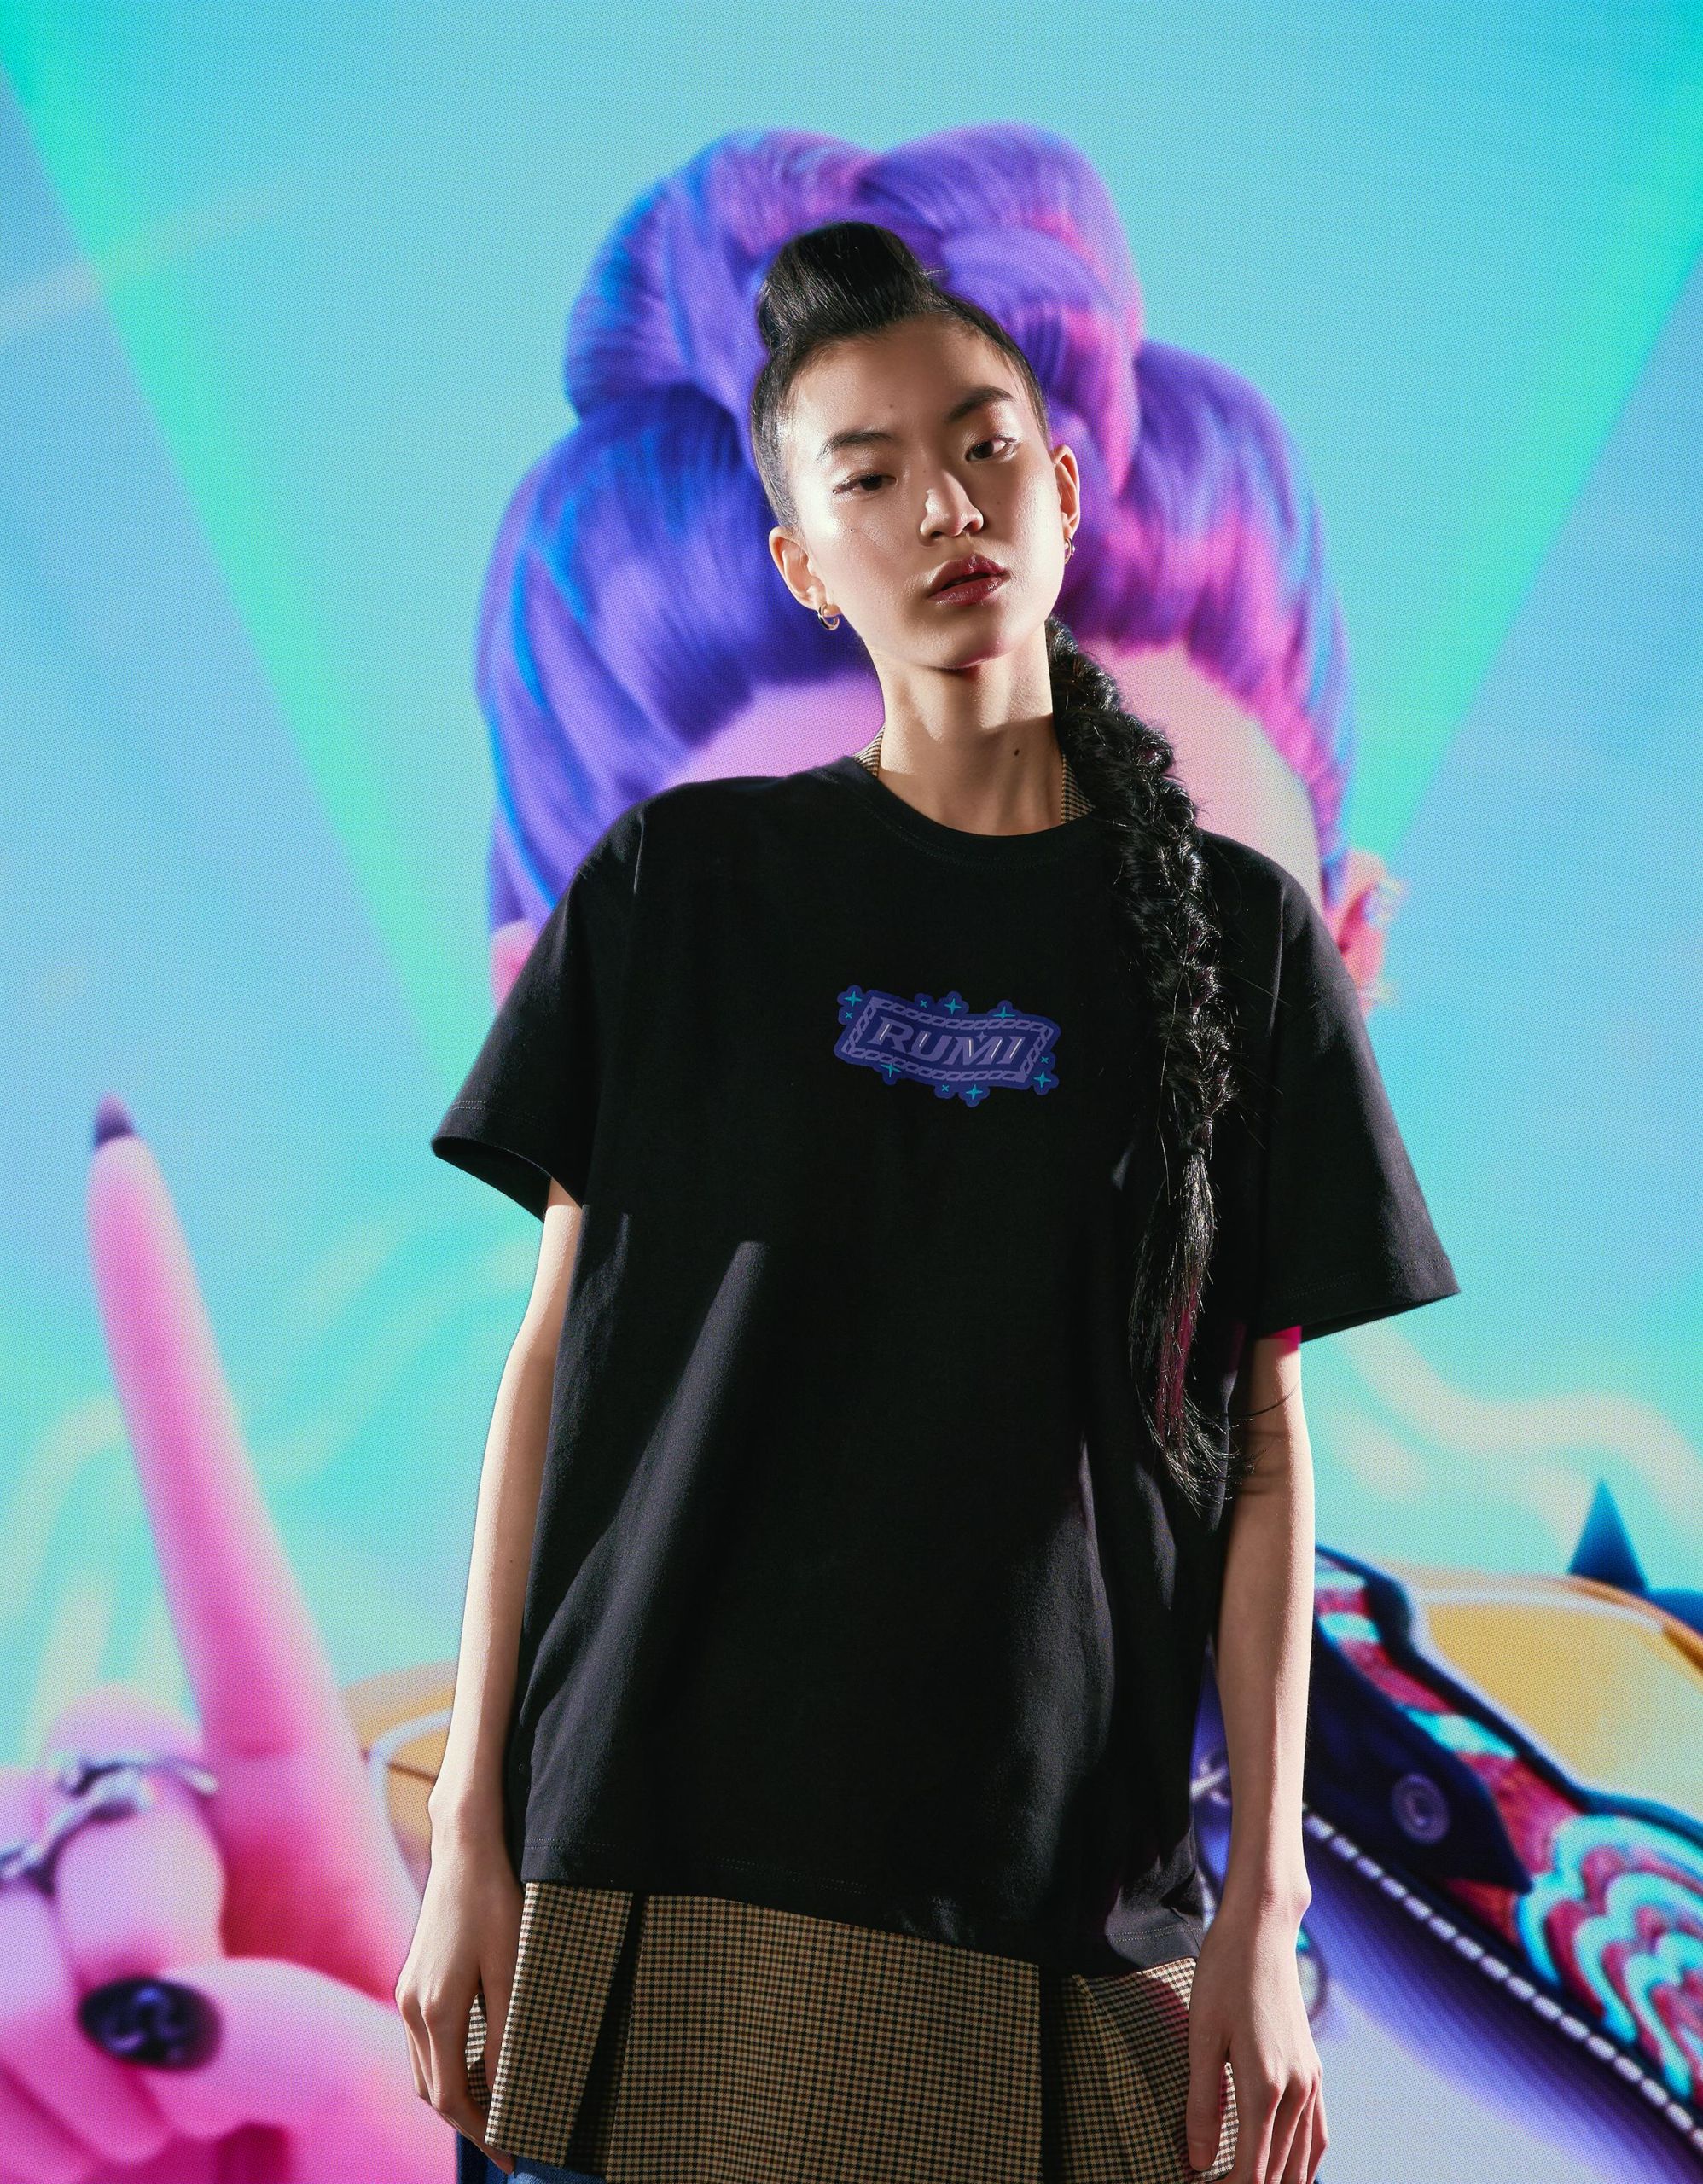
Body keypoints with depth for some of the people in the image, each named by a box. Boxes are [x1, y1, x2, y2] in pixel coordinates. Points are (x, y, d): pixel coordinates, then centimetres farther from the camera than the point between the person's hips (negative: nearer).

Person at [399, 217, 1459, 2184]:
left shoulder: (1236, 933, 4)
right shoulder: (676, 884, 4)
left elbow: (1262, 1441, 4)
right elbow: (559, 1346, 3)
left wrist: (1266, 1904, -1)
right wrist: (471, 1828, 0)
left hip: (1056, 1891, 0)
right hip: (660, 1860, 0)